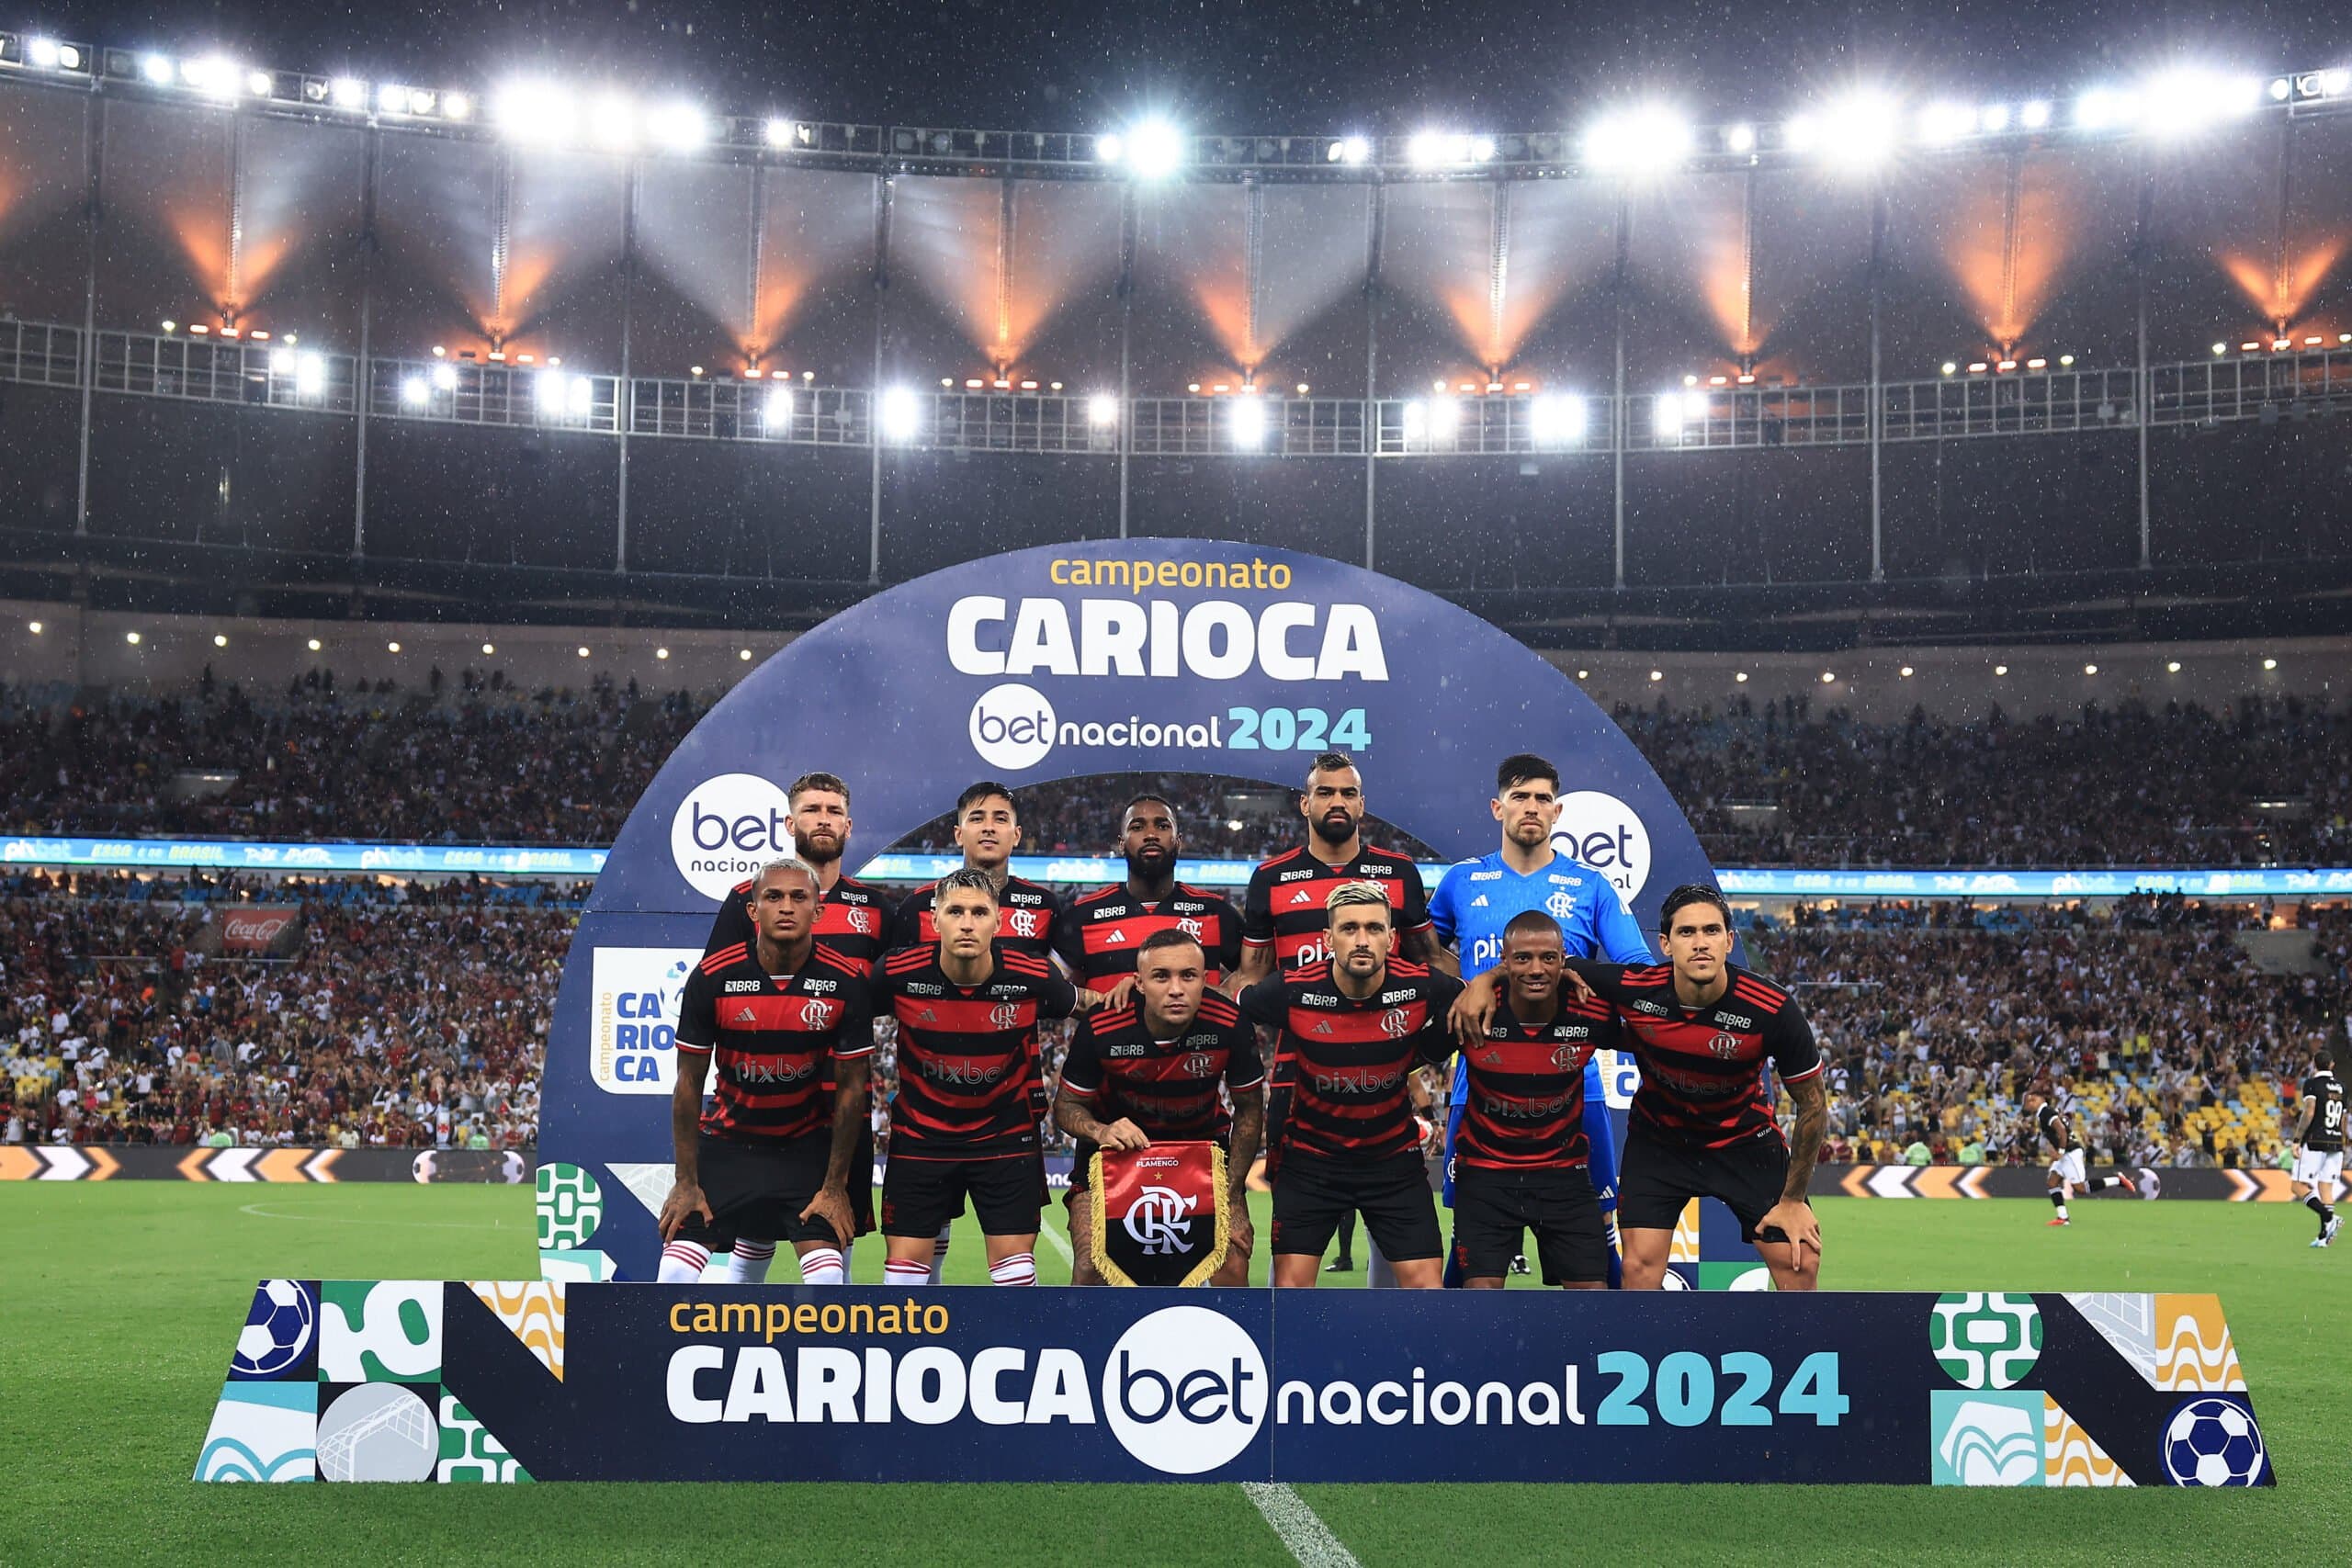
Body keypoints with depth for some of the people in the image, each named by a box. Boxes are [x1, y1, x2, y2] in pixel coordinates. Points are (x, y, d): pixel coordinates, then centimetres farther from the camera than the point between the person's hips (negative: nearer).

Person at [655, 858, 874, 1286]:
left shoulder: (845, 983, -14)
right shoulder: (711, 978, -15)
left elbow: (850, 1087, -6)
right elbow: (688, 1084, -7)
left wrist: (835, 1186, -6)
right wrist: (686, 1182, -7)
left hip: (807, 1143, 0)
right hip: (727, 1138, 0)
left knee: (827, 1275, -10)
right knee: (676, 1274, -9)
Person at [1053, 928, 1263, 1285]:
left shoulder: (1230, 1027, -24)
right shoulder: (1100, 1029, -26)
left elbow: (1249, 1109, -7)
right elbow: (1067, 1105, -10)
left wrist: (1232, 1194, -9)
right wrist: (1100, 1131, -32)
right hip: (1117, 1143, -1)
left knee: (1233, 1268, -10)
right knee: (1089, 1268, -13)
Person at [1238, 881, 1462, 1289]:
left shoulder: (1422, 988, -16)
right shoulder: (1292, 990, -18)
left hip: (1394, 1158, 1)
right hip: (1310, 1157, -1)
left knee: (1425, 1283, -4)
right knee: (1291, 1282, -5)